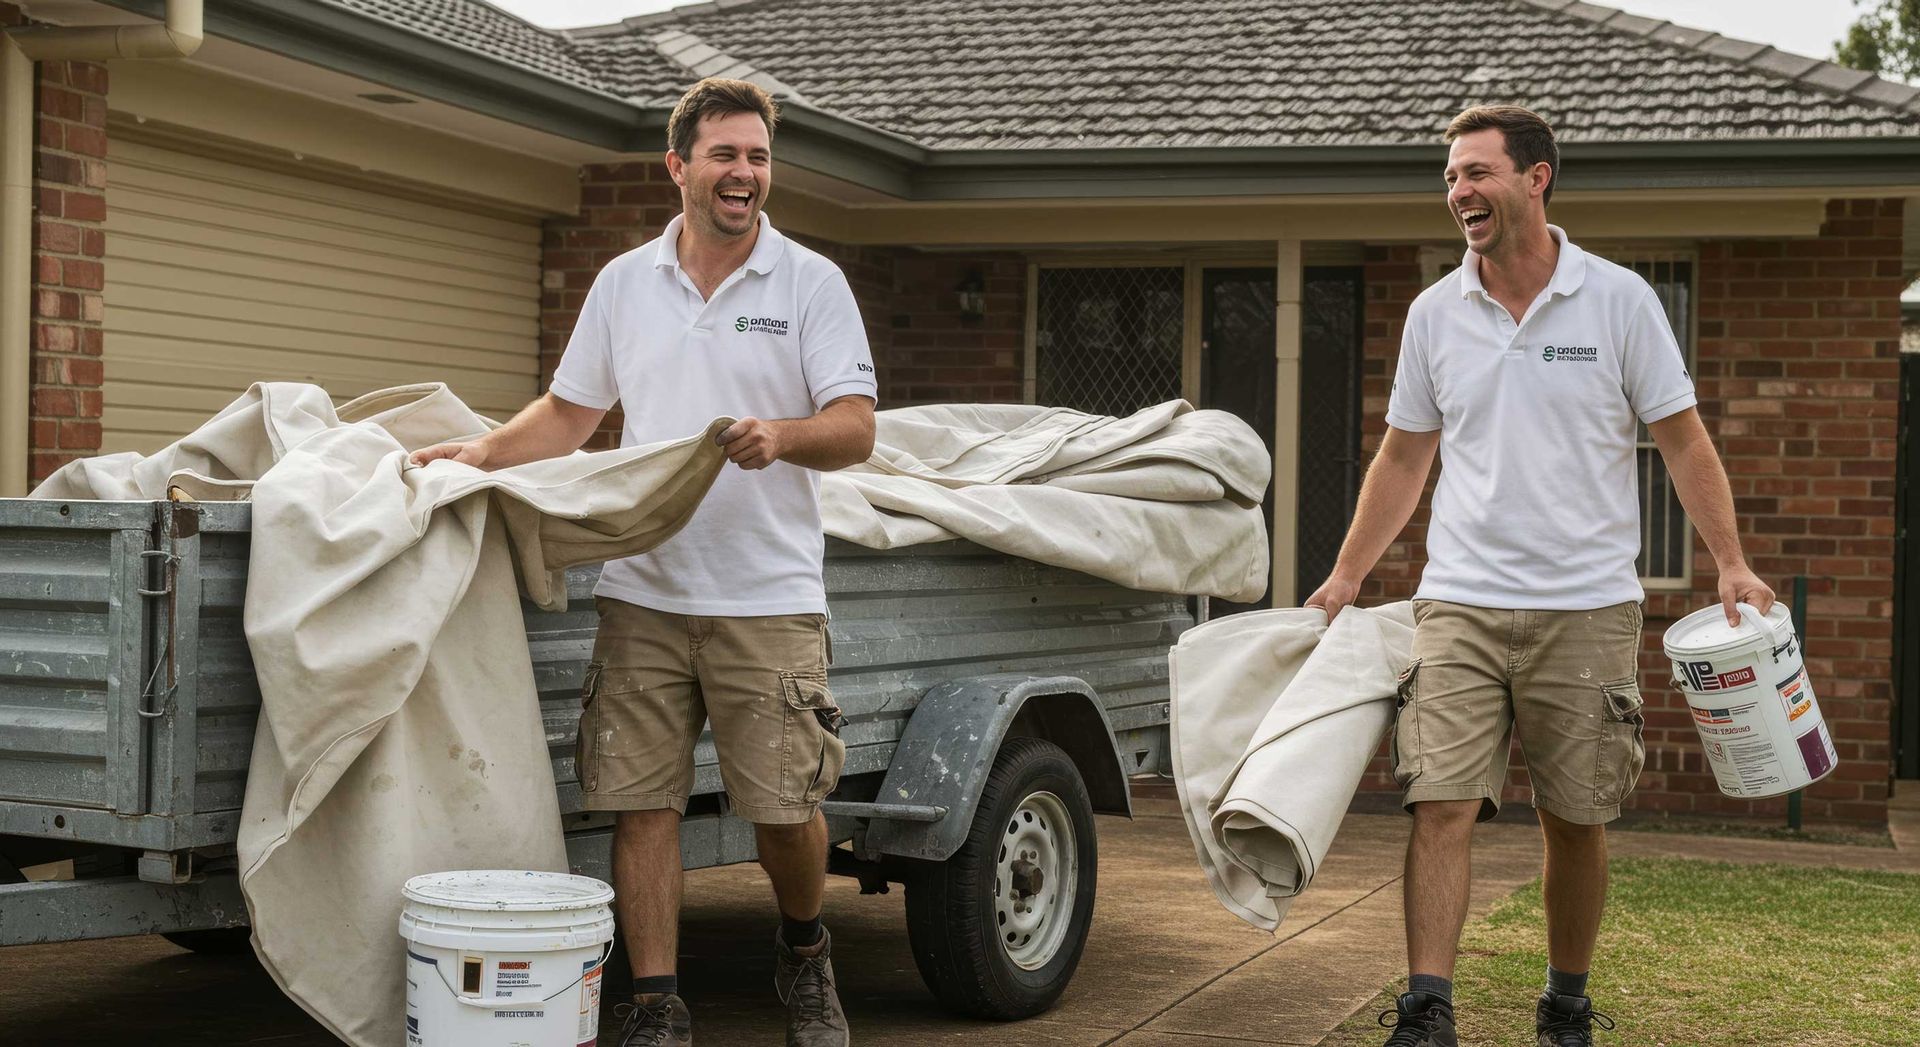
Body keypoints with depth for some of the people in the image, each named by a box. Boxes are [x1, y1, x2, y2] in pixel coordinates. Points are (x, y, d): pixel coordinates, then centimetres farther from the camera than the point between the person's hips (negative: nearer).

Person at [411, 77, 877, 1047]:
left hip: (768, 600, -2)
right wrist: (485, 451, 3)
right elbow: (569, 414, 19)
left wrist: (786, 436, -25)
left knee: (785, 806, -2)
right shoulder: (624, 282, 12)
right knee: (640, 801, 1)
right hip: (642, 593, 3)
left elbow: (855, 428, -6)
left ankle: (804, 955, 27)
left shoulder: (812, 282, 2)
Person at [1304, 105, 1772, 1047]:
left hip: (1587, 609, -1)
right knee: (1442, 805, -10)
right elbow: (1403, 458, 15)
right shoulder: (1435, 313, 7)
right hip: (1461, 605, 2)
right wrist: (1344, 578, 13)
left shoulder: (1619, 300, -1)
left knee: (1576, 821, 6)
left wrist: (1732, 564, -6)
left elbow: (1683, 442, 3)